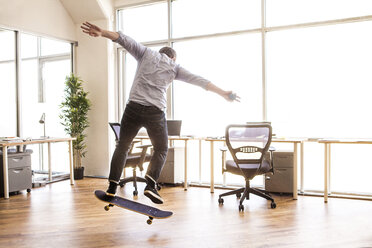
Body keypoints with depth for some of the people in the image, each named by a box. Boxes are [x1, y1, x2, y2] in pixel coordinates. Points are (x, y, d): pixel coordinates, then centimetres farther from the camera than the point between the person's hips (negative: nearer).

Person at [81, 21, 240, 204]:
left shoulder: (146, 53, 19)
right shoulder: (174, 67, 16)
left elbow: (124, 39, 6)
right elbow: (199, 81, 11)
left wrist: (102, 32, -4)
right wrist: (223, 93, 12)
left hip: (134, 107, 1)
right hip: (155, 112, -1)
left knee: (122, 146, 14)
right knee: (161, 149, 16)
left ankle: (112, 187, 12)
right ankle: (150, 185, -2)